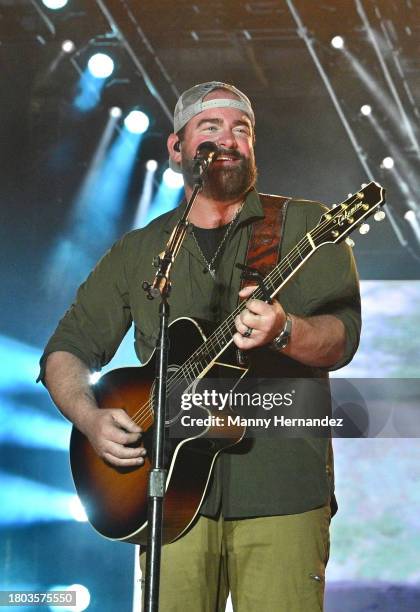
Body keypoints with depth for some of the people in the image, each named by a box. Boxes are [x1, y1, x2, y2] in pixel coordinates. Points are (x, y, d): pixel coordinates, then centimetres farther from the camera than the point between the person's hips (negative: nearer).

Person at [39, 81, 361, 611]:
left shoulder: (304, 225, 6)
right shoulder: (138, 251, 15)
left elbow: (342, 337, -6)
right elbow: (65, 350, 16)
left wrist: (284, 330, -28)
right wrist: (91, 419, -3)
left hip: (281, 490, -2)